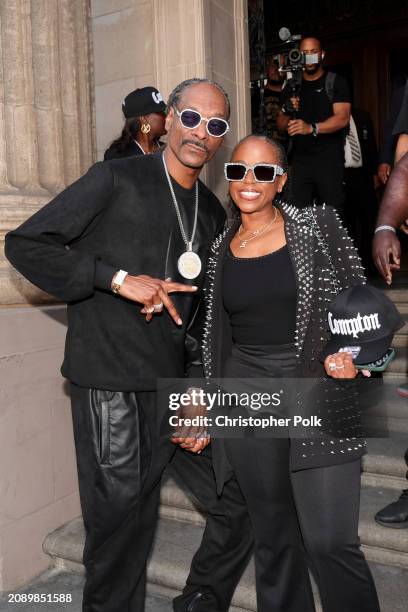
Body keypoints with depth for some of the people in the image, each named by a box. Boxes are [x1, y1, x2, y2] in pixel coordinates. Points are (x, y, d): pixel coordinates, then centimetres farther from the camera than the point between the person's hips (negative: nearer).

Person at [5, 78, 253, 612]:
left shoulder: (213, 213, 12)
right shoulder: (116, 179, -5)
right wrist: (118, 277, -18)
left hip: (180, 386, 7)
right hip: (113, 387, -6)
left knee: (242, 507, 14)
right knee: (122, 529, 4)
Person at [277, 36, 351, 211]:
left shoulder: (336, 82, 5)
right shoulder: (291, 87, 17)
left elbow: (343, 118, -9)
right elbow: (281, 125, 17)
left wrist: (312, 128, -25)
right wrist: (287, 111, -6)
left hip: (329, 159, -3)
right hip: (299, 160, 3)